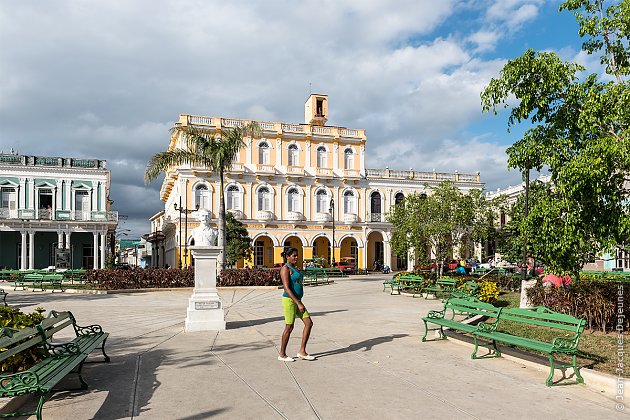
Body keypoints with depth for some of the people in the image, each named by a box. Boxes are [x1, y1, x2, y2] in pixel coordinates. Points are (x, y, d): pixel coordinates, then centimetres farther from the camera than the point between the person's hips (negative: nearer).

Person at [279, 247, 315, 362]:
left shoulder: (295, 268, 15)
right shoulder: (285, 269, -13)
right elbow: (287, 289, -20)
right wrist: (298, 304, -22)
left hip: (297, 301, 9)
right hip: (289, 300, -9)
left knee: (309, 323, 3)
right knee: (289, 327, -1)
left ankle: (302, 352, 10)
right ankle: (282, 354, 14)